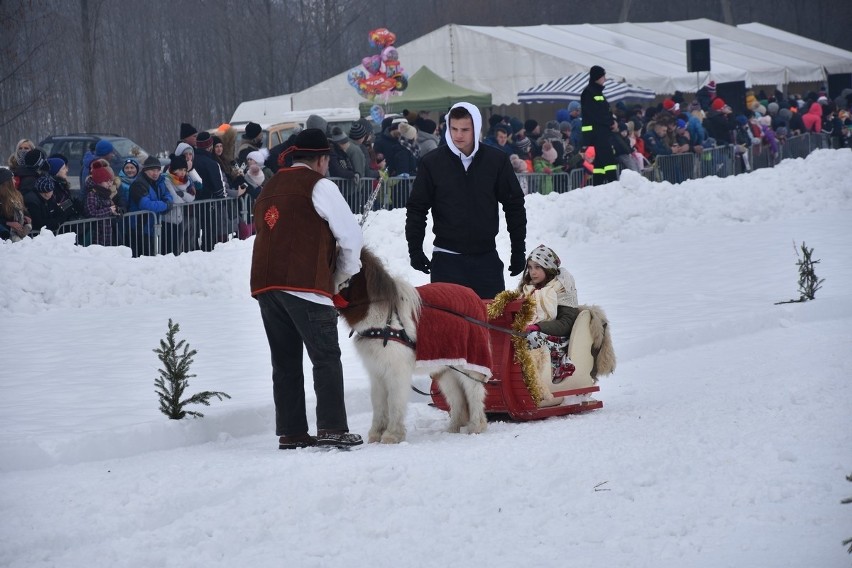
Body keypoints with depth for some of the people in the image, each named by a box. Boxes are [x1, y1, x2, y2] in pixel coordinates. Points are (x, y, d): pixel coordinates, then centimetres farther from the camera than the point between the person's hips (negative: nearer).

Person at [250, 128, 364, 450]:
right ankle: (332, 429, -10)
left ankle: (290, 433, 9)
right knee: (326, 358, -3)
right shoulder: (318, 185, -2)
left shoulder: (270, 188, 21)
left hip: (265, 283, 7)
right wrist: (343, 275, 14)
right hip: (304, 285, -7)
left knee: (285, 362, 11)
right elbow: (351, 236, -3)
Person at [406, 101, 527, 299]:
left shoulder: (497, 161, 0)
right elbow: (416, 208, 4)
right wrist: (415, 250, -2)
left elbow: (515, 205, 8)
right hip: (447, 260, -1)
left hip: (487, 258, 1)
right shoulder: (432, 163, -2)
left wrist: (518, 251, 7)